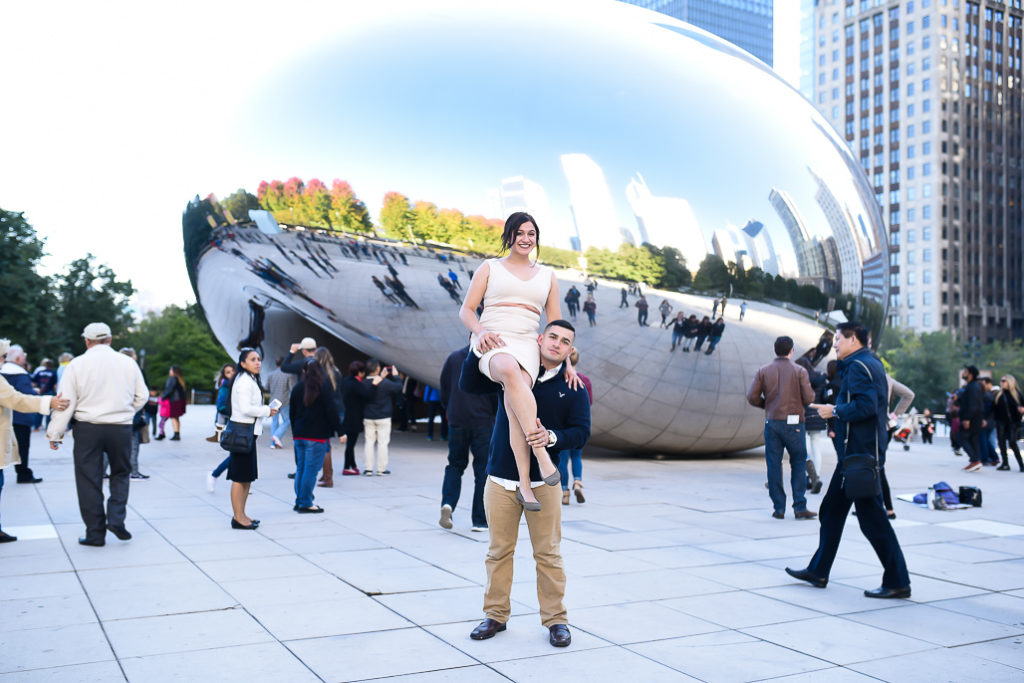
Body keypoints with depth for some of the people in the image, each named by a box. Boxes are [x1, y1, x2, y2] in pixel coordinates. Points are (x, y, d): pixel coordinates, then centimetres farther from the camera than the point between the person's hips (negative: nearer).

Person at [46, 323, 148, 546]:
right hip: (121, 428, 2)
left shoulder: (77, 364, -4)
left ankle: (95, 533, 11)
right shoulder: (128, 362, 2)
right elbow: (142, 396, 8)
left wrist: (55, 433, 3)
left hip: (88, 429, -1)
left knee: (89, 480, 7)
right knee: (120, 474, 20)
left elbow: (66, 402, -5)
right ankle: (116, 518, 3)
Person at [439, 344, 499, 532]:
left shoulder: (453, 358, 5)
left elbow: (444, 389, 8)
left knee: (455, 464, 17)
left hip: (457, 422, 3)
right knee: (483, 470, 5)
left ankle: (448, 503, -7)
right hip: (483, 422, -3)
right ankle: (480, 520, 6)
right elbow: (498, 394, -5)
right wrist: (496, 416, 11)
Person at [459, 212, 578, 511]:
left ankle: (525, 482, -34)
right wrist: (480, 331, -10)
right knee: (510, 370, -41)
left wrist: (566, 362, 14)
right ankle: (542, 453, -44)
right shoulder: (490, 268, 16)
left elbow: (556, 324, 25)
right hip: (491, 345, -2)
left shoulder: (547, 275, 23)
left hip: (526, 346, 2)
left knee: (513, 396, -32)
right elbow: (466, 311, 11)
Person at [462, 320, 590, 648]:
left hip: (543, 483, -1)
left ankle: (556, 619, 16)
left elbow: (581, 433, -4)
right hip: (501, 480, 1)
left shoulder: (573, 387, 2)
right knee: (499, 550, 8)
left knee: (548, 553, 3)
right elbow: (469, 384, 3)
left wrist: (551, 436, -24)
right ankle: (496, 615, 22)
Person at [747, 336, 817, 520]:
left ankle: (779, 508, 7)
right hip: (793, 422, -2)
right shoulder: (800, 371, -3)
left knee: (774, 465, 6)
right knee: (798, 464, 7)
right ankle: (800, 507, 3)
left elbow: (752, 397, -1)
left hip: (771, 422, 2)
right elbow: (809, 398, -6)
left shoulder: (763, 371, 3)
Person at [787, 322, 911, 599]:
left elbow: (866, 405, -26)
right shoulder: (871, 363, 18)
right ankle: (818, 571, 23)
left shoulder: (858, 366, -14)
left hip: (860, 454, -11)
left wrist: (835, 411, -13)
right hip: (855, 453, 11)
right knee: (832, 511, 15)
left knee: (871, 518, -7)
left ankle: (898, 582, 0)